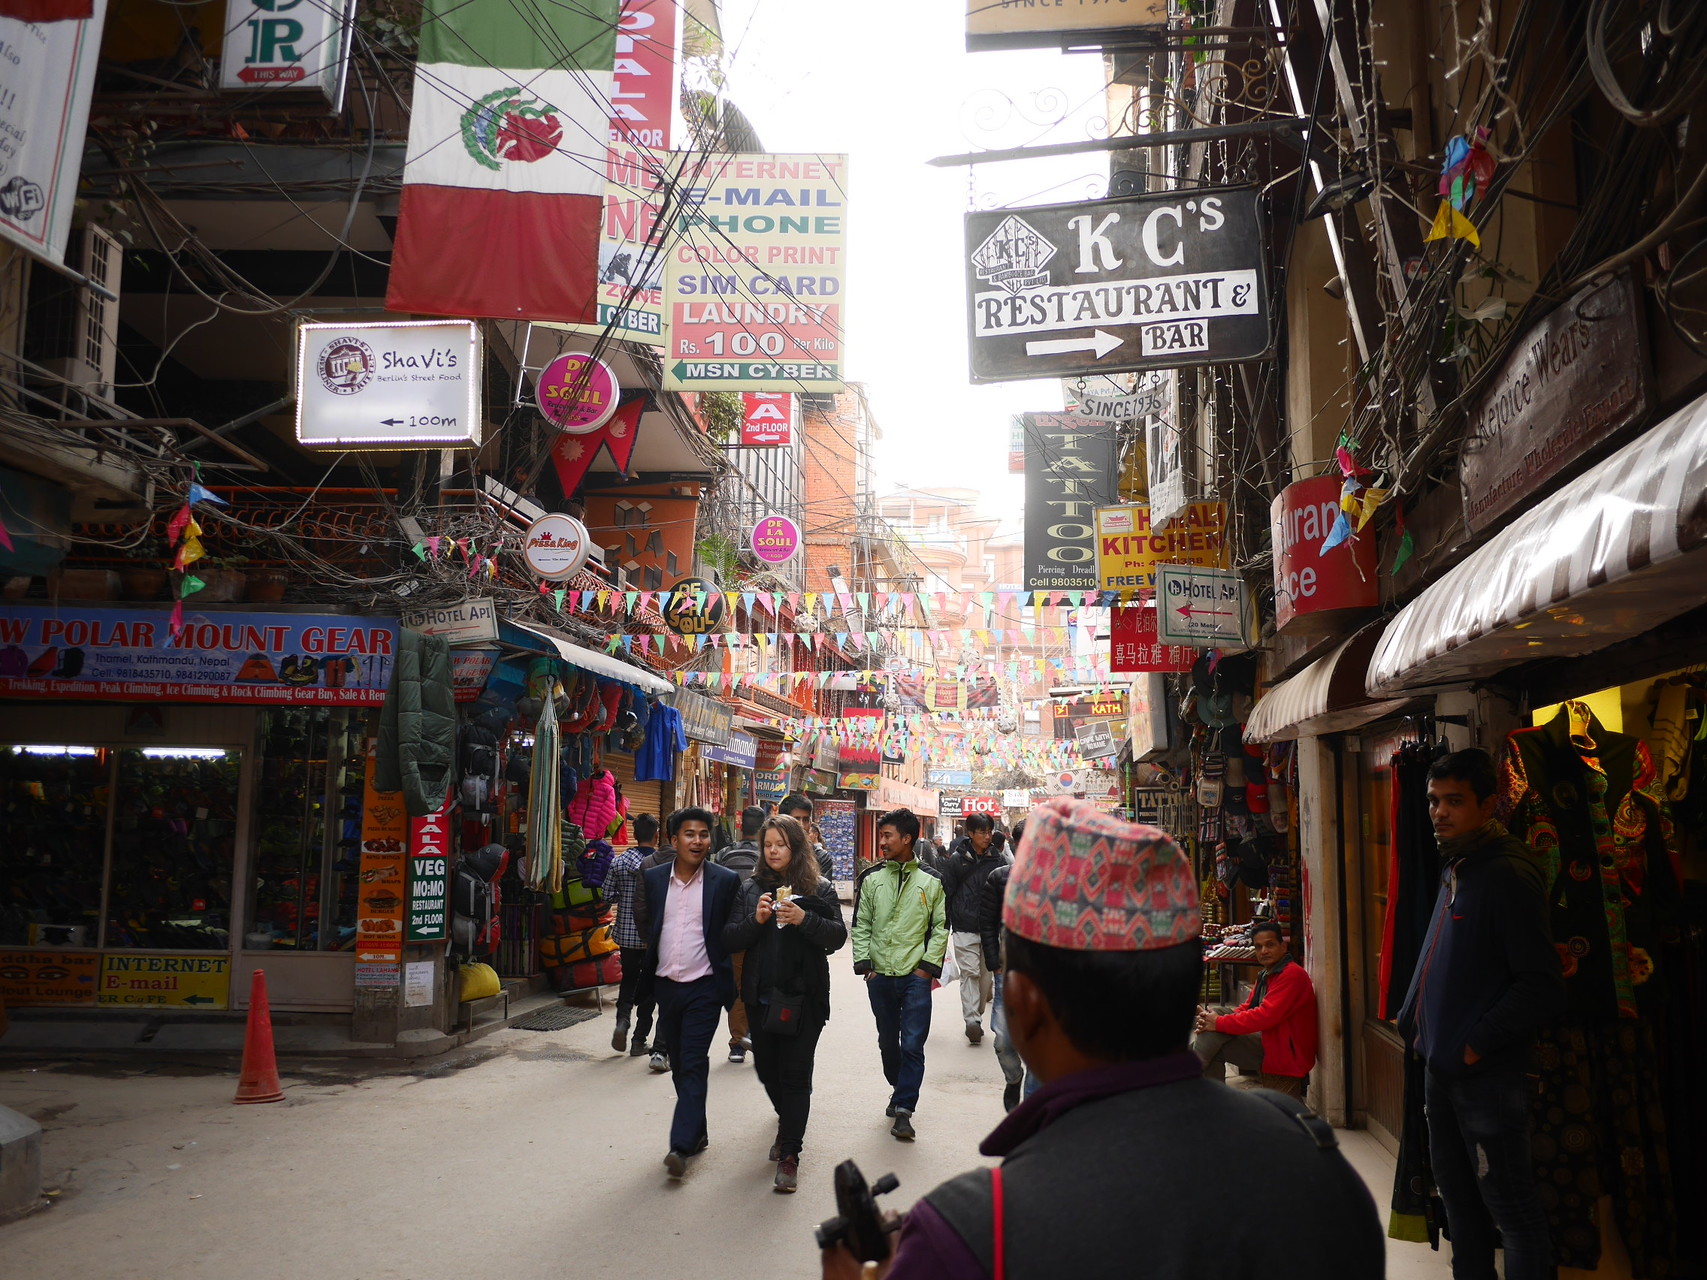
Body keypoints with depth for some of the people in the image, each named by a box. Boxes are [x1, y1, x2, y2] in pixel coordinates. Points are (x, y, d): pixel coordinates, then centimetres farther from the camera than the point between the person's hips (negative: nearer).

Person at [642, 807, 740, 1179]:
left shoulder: (726, 881, -7)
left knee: (693, 1065, -9)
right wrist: (646, 984, 10)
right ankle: (697, 1133, 27)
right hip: (667, 985, 5)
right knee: (680, 1065, 13)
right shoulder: (654, 878, 3)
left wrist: (732, 989, -5)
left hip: (704, 987, -4)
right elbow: (647, 928, 13)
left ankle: (681, 1145, -10)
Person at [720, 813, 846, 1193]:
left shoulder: (820, 889, 0)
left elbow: (838, 936, -9)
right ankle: (787, 1119, 43)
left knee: (795, 1074, -3)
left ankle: (789, 1155, 4)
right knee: (766, 1067, 14)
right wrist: (755, 920, -16)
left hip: (803, 996, -3)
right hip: (761, 995, 3)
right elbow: (728, 940, 1)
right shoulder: (751, 890, 6)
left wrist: (803, 919, -23)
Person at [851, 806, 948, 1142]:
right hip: (879, 976, 3)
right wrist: (863, 962, -1)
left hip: (916, 976, -3)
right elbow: (861, 925, 9)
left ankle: (904, 1109, 1)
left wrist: (929, 966, -5)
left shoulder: (930, 881, 0)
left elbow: (941, 927, 3)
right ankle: (899, 1089, 35)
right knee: (888, 1041, 14)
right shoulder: (872, 879, 5)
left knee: (912, 1045, -6)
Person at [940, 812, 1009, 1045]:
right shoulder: (957, 859, -1)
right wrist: (945, 926, 1)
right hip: (965, 928, -2)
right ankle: (972, 1020, -13)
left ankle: (976, 1015, 22)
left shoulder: (999, 859, 3)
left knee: (987, 974, 8)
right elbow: (946, 892, 3)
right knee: (969, 973, -9)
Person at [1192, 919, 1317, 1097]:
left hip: (1287, 1054, -9)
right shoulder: (1265, 976, 15)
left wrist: (1220, 1023, -19)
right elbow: (1246, 1009, 10)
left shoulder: (1292, 974, -18)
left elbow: (1266, 1016, -26)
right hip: (1267, 1046, 9)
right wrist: (1211, 1020, -11)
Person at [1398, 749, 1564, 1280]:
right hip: (1441, 1067, 9)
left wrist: (1477, 1044, -18)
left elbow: (1542, 987, -21)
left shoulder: (1508, 875, -18)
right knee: (1457, 1193, 20)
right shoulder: (1455, 869, 10)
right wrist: (1413, 1018, 10)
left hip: (1487, 1077, -9)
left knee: (1509, 1204, 2)